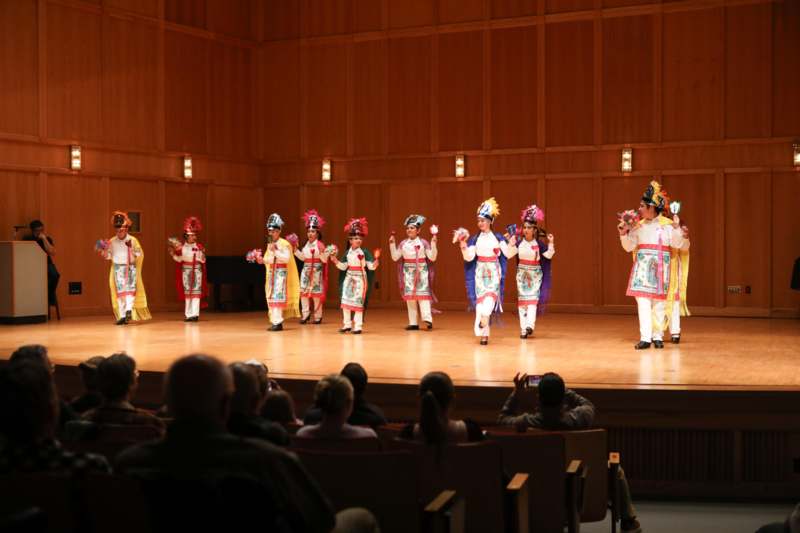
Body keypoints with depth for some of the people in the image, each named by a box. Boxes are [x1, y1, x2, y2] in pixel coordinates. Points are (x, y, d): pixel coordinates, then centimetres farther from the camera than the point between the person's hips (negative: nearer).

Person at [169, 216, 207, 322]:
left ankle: (195, 314, -7)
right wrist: (173, 254, -9)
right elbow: (179, 259, 5)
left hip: (197, 270, -2)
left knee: (196, 291, -6)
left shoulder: (199, 247, -2)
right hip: (186, 270, 2)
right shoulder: (181, 246, 2)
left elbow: (203, 260, -4)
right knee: (187, 291, 6)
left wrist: (202, 254, -22)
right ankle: (188, 314, 11)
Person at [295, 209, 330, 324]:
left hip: (316, 271, -6)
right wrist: (295, 249, 10)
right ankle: (305, 314, 9)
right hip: (306, 270, 6)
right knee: (304, 292, 1)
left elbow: (324, 260, -12)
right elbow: (303, 257, 16)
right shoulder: (306, 244, 9)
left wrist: (322, 252, -30)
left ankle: (318, 316, 9)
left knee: (316, 293, 0)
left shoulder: (320, 245, -9)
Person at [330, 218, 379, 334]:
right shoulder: (347, 253, 5)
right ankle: (347, 324, 16)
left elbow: (371, 267, -10)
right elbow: (343, 266, 9)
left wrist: (375, 262, -30)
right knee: (345, 301, 4)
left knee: (358, 302, -3)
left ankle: (357, 326, 4)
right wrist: (335, 260, -4)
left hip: (360, 278, -4)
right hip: (349, 277, 4)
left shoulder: (364, 252, -7)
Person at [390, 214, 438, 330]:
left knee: (423, 294, -11)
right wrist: (392, 244, 0)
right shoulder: (403, 243, 7)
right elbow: (395, 257, 7)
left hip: (421, 272, -3)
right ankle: (413, 323, 8)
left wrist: (433, 243, -15)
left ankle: (427, 319, -16)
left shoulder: (423, 243, -1)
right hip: (408, 272, 3)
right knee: (409, 296, 3)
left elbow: (432, 257, -5)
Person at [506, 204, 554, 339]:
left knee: (532, 299, -12)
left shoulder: (539, 243, -6)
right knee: (522, 299, 2)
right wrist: (511, 243, -21)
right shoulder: (519, 242, -3)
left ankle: (530, 325, -20)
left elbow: (548, 255, -8)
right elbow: (509, 254, -8)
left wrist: (551, 243, -19)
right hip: (522, 273, 2)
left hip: (535, 274, -2)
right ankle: (523, 329, 5)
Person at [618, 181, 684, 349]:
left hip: (660, 267, -2)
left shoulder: (667, 225, -1)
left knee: (659, 304, 3)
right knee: (643, 302, -6)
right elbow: (629, 247, 15)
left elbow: (678, 244, -8)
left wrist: (677, 229, -23)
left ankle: (658, 336, 12)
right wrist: (623, 234, -1)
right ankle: (645, 338, -7)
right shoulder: (639, 226, 10)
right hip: (642, 267, 2)